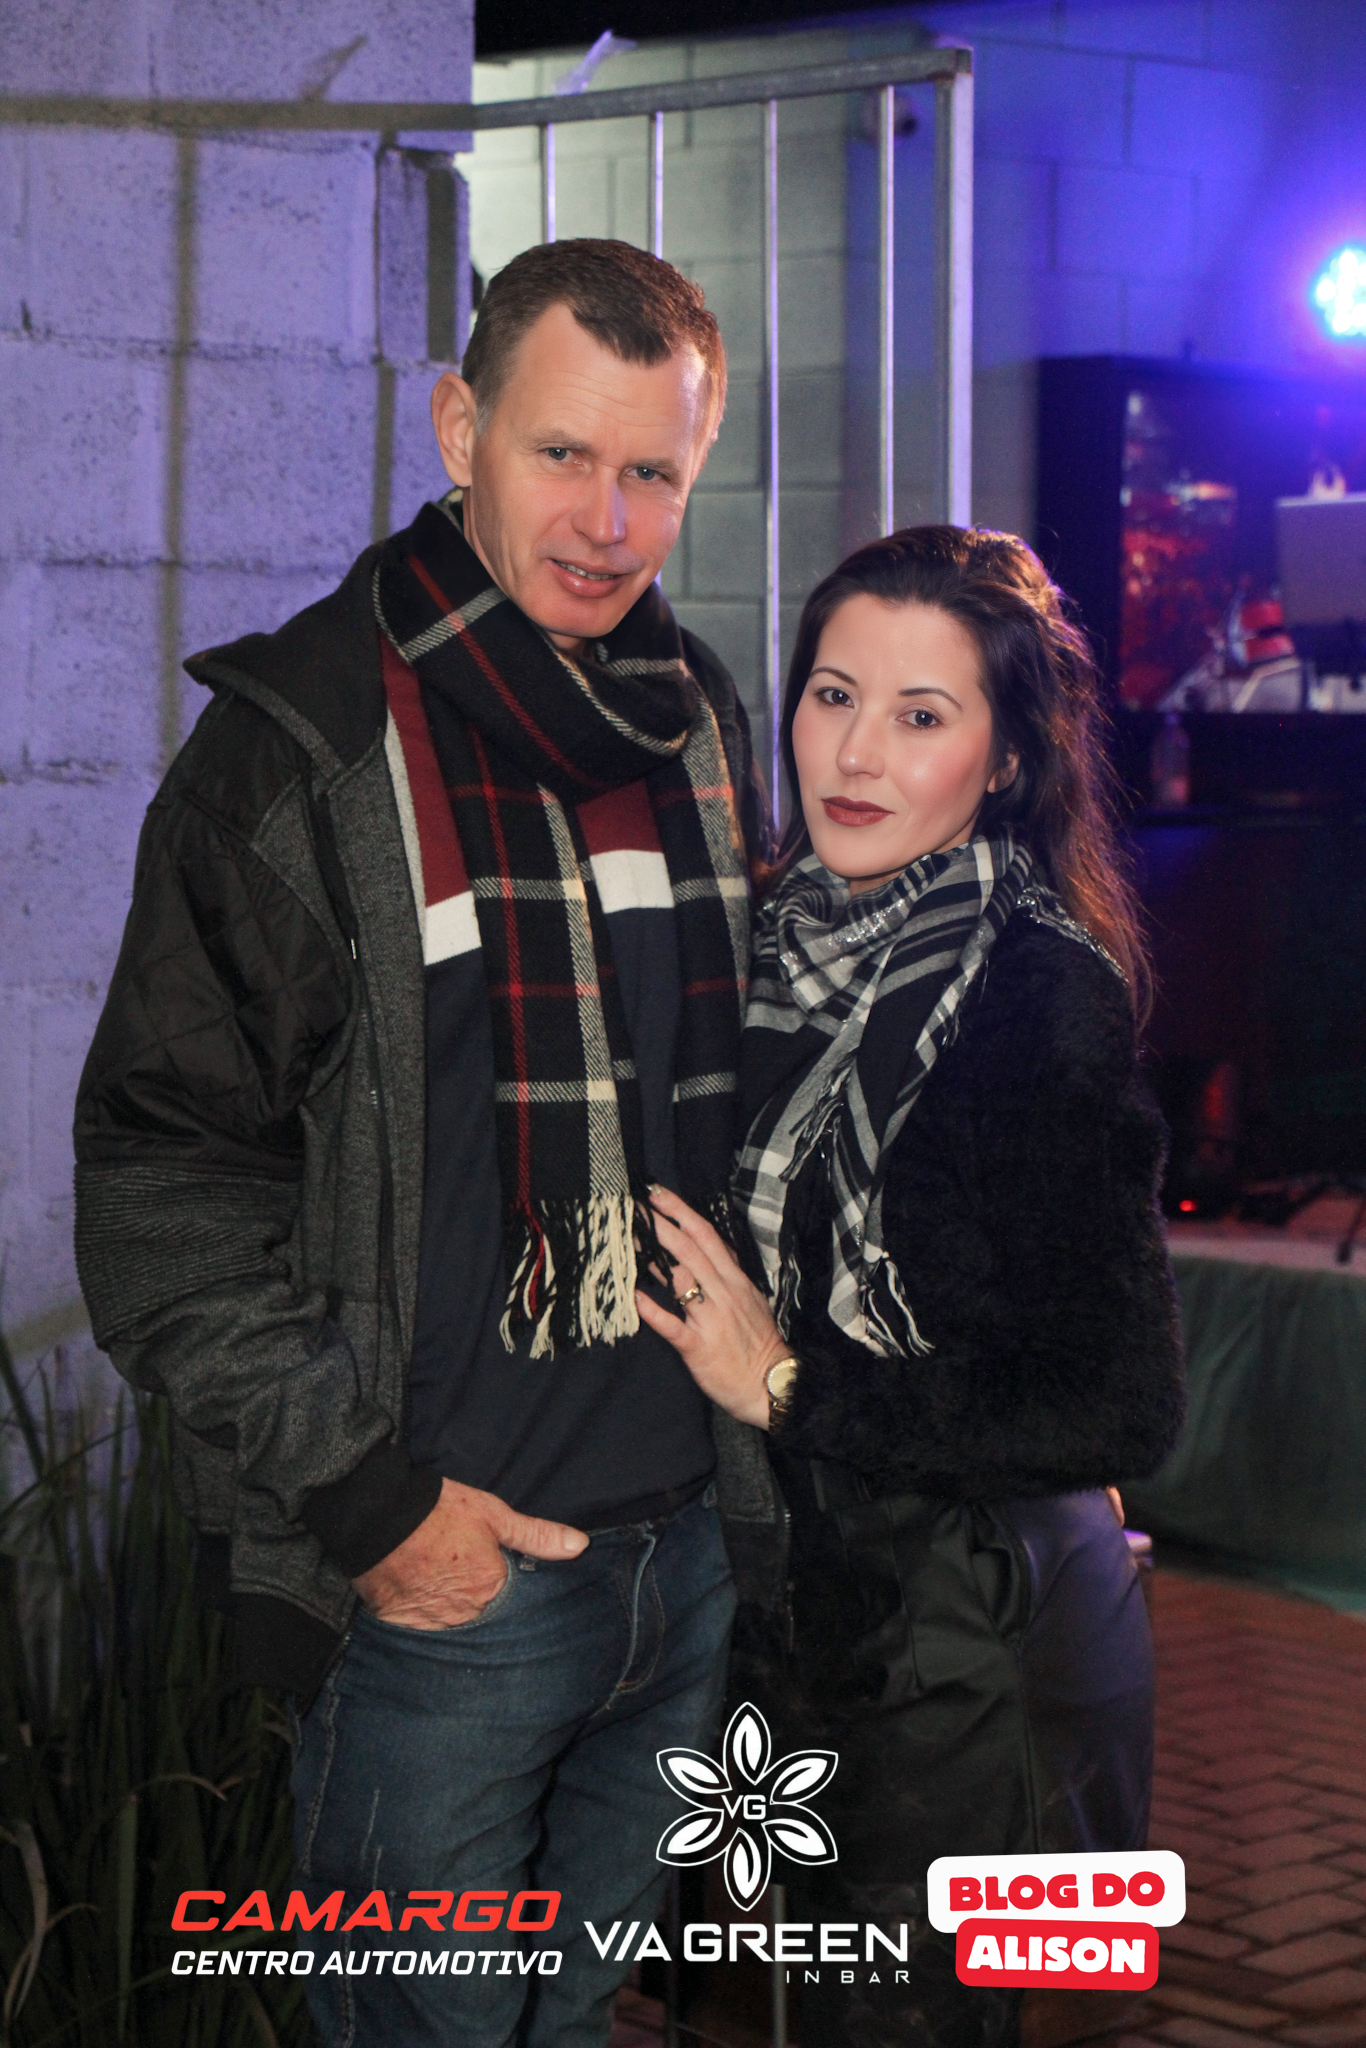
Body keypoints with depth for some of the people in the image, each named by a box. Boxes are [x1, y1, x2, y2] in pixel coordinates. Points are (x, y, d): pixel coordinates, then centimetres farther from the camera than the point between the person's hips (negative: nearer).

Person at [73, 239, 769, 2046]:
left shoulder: (703, 724, 7)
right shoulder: (309, 746, -11)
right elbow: (162, 1181, -13)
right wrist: (364, 1500, -15)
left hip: (692, 1539, 6)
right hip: (441, 1562, -5)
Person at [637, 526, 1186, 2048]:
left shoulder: (1036, 993, -20)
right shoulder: (792, 937, 1)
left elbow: (1117, 1410, -21)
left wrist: (791, 1390, -19)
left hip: (972, 1651, -7)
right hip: (814, 1606, 7)